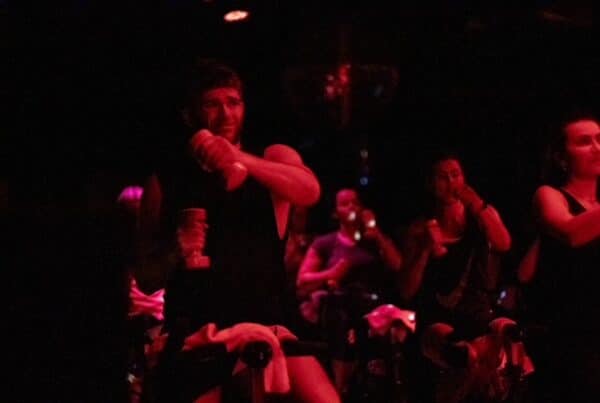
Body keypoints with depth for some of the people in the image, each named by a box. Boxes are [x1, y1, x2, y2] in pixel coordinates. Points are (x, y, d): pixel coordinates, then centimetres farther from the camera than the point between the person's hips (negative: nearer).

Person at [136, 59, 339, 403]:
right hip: (195, 339, 1)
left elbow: (310, 191, -17)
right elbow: (146, 280, 8)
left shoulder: (272, 158, 7)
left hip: (265, 325, 0)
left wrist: (240, 160, -32)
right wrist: (174, 251, -15)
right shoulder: (165, 182, 7)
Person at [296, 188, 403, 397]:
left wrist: (377, 234, 7)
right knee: (341, 318, -26)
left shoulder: (374, 241, 23)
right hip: (338, 306, -1)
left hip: (372, 305, 1)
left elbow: (398, 266, 7)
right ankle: (342, 389, -22)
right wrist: (330, 274, -4)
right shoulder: (325, 243, 18)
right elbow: (302, 282, 12)